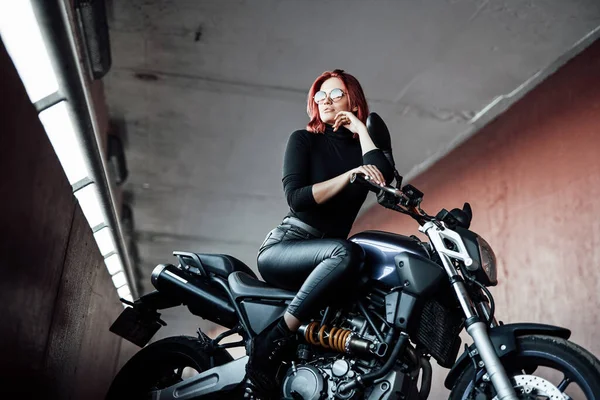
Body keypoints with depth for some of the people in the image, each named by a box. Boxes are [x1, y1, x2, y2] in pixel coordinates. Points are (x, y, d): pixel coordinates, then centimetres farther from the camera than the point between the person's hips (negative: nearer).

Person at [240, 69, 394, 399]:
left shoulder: (362, 148, 15)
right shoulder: (303, 140, 6)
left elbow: (385, 176, -8)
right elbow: (296, 196, -10)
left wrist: (360, 128, 1)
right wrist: (350, 175, -18)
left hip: (327, 256, 4)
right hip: (284, 245, -4)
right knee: (346, 253, -35)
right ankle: (268, 345, -30)